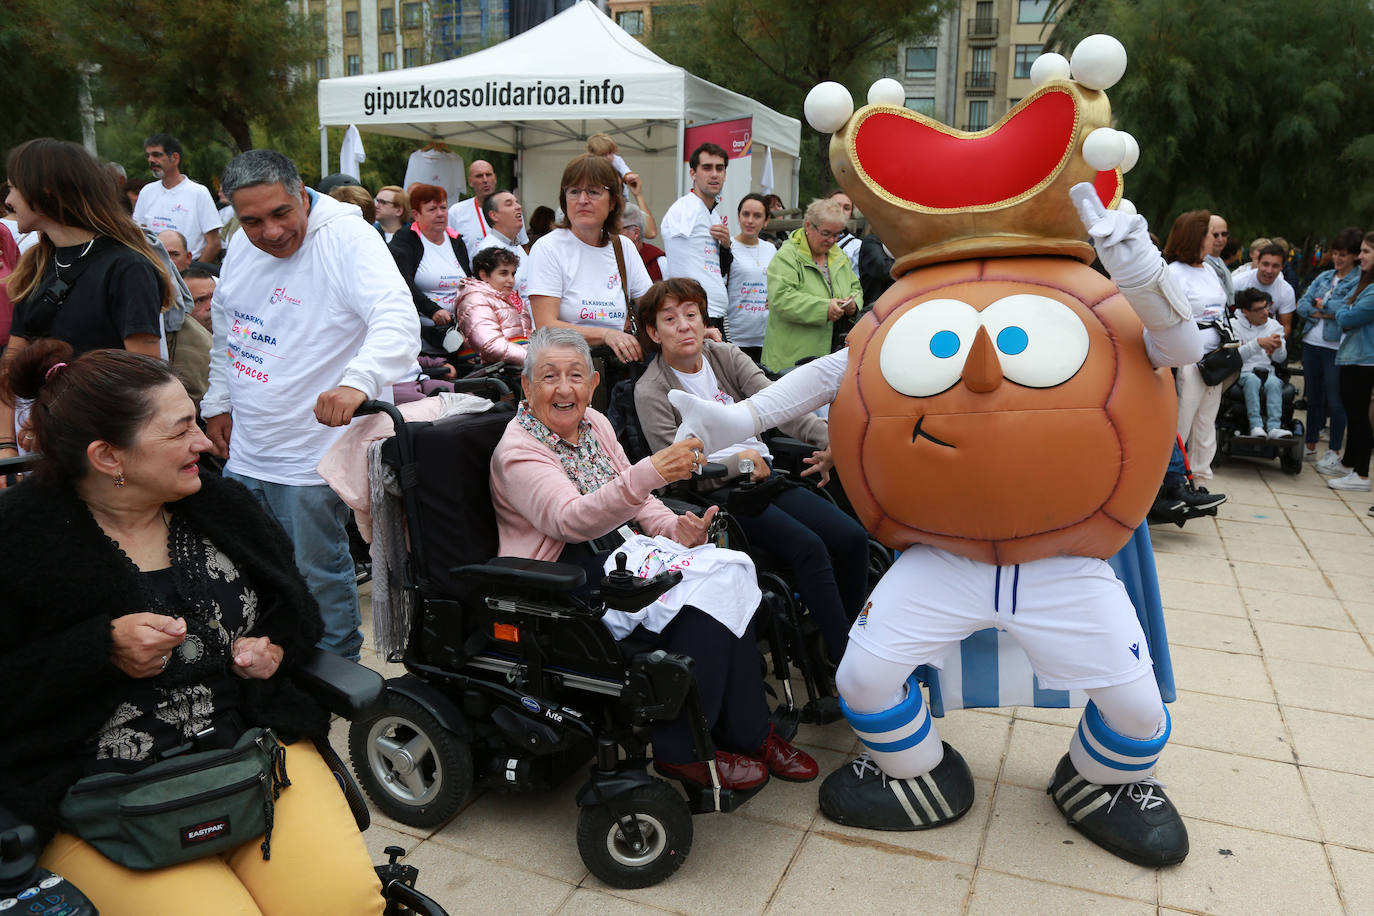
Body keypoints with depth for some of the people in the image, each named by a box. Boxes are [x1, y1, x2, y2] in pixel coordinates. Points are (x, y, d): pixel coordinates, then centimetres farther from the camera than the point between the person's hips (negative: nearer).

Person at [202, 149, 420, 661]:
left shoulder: (347, 238, -19)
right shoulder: (241, 250, 6)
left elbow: (398, 322, -35)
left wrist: (358, 380, -51)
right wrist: (218, 403, 20)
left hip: (313, 460, -8)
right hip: (244, 454, 8)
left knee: (319, 579, 4)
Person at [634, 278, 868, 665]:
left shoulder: (726, 355, 9)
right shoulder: (651, 390, -5)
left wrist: (829, 439, -21)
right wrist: (740, 461, -16)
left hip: (764, 475, 6)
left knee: (853, 538, -9)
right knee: (808, 547, -25)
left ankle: (844, 643, 7)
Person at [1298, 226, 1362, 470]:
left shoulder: (1360, 281, -4)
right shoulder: (1324, 276, 14)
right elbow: (1302, 305, 6)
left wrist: (1320, 304, -2)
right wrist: (1327, 313, -9)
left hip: (1336, 347, -6)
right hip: (1312, 343, 6)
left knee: (1335, 401, -1)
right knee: (1313, 398, 14)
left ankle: (1334, 453, 7)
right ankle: (1310, 447, 24)